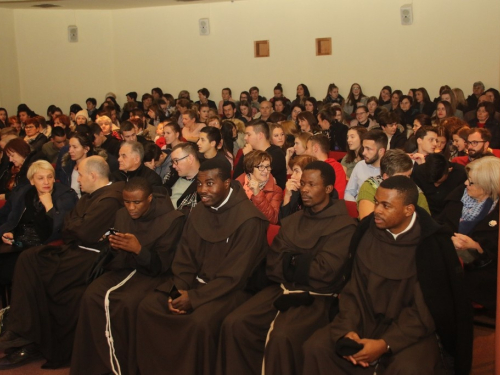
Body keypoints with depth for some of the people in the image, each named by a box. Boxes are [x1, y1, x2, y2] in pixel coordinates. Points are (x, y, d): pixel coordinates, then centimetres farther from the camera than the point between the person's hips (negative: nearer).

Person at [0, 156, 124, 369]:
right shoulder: (91, 195, 16)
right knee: (28, 258, -7)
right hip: (76, 249, 10)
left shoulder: (110, 198, -17)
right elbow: (68, 227, 15)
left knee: (39, 276, -15)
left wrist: (71, 224, -3)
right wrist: (76, 225, -7)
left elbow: (85, 232, -23)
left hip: (91, 257, -10)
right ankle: (25, 333, -9)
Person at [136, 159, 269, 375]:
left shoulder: (249, 219, -18)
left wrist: (194, 297, -20)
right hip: (195, 282, 7)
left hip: (229, 289, -7)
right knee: (148, 306, -11)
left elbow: (235, 275, -20)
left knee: (199, 322, -34)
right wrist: (180, 288, -10)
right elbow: (185, 257, 9)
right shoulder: (198, 212, 6)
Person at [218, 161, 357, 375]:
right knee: (234, 324, -16)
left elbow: (325, 272, -14)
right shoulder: (292, 221, 15)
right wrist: (301, 263, -9)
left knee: (281, 337, -32)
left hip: (316, 298, -6)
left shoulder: (343, 225, -5)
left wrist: (289, 263, 0)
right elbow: (272, 265, 8)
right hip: (283, 290, 6)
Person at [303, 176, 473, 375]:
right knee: (316, 346, -15)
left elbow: (426, 309, -14)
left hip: (413, 329, -4)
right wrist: (348, 329, -14)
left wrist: (385, 344, -22)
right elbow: (354, 289, 2)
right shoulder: (368, 233, -3)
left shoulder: (432, 244, -14)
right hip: (367, 321, 4)